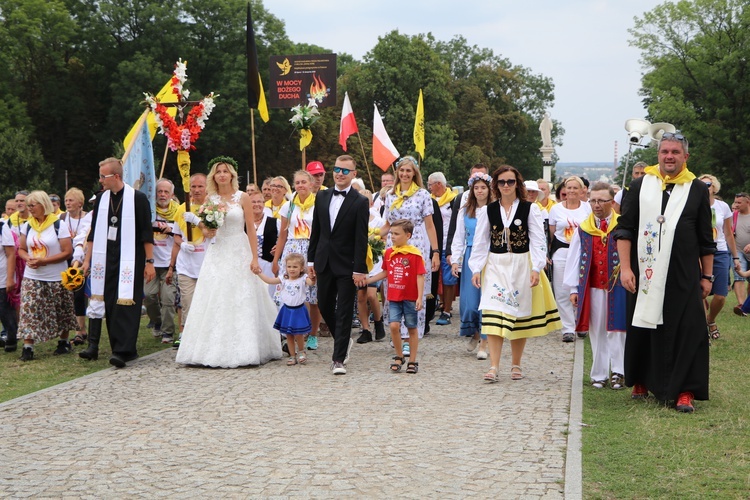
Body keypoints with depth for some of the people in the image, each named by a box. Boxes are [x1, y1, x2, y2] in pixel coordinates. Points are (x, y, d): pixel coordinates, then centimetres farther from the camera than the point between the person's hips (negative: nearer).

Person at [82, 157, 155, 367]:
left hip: (129, 261, -5)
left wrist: (149, 262, -6)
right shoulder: (101, 199, 10)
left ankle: (122, 351, -11)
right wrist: (87, 260, 12)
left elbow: (146, 233, -4)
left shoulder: (137, 198, -5)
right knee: (110, 305, 3)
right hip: (105, 260, 5)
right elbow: (93, 233, 16)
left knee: (126, 305, -9)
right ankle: (122, 348, 10)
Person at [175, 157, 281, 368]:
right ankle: (216, 349, 4)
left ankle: (243, 350, 5)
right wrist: (207, 231, -12)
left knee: (241, 301, -2)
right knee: (215, 301, -1)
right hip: (217, 254, 3)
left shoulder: (243, 197, 0)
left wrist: (255, 258, -9)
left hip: (239, 253, -3)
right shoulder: (210, 200, 8)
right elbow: (205, 230, 13)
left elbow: (251, 228, -3)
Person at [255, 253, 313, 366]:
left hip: (299, 310, -4)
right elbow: (270, 280, 0)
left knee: (298, 334, -5)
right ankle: (292, 356, 21)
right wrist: (259, 273, -4)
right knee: (289, 335, 9)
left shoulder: (303, 279, -10)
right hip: (287, 310, 4)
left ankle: (301, 351, 23)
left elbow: (311, 283, -29)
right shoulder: (284, 279, 1)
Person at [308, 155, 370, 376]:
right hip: (324, 264, 5)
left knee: (343, 313, -2)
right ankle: (344, 341, 37)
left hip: (347, 266, -5)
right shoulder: (322, 197, 8)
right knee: (324, 307, 14)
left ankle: (338, 359, 3)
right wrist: (311, 260, 9)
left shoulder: (360, 202, -7)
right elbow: (315, 231, 12)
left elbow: (361, 239, -10)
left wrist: (359, 269, -14)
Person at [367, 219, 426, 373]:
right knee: (394, 326, -8)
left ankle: (412, 361, 17)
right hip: (393, 297, 3)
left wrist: (420, 297, -15)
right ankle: (399, 357, 11)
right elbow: (385, 273, 17)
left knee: (412, 328, 7)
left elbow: (420, 276, -10)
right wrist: (367, 280, 13)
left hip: (410, 298, -3)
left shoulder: (414, 254, -10)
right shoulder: (389, 253, 5)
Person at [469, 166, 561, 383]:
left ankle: (516, 365, 19)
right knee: (494, 315, -10)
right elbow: (480, 242, 8)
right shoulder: (487, 210, 5)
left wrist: (536, 268, -12)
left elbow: (538, 241, -3)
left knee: (519, 316, 6)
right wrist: (476, 269, 1)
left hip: (522, 266, -1)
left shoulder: (530, 208, 0)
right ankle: (494, 367, -12)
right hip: (495, 266, 1)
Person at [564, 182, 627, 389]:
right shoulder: (583, 229, 7)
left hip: (617, 286, -2)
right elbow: (574, 259, 8)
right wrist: (573, 288, 5)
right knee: (597, 331, 6)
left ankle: (618, 372, 7)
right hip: (593, 287, 3)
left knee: (616, 329, -1)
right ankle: (599, 375, 12)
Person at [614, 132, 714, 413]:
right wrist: (625, 267, -6)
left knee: (686, 331, -4)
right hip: (645, 273, 1)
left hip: (683, 276, -1)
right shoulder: (640, 186, 5)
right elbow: (624, 229, 3)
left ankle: (685, 390, 2)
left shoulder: (698, 190, 6)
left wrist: (707, 276, 6)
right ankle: (640, 381, 26)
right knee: (642, 329, 9)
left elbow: (706, 240, 9)